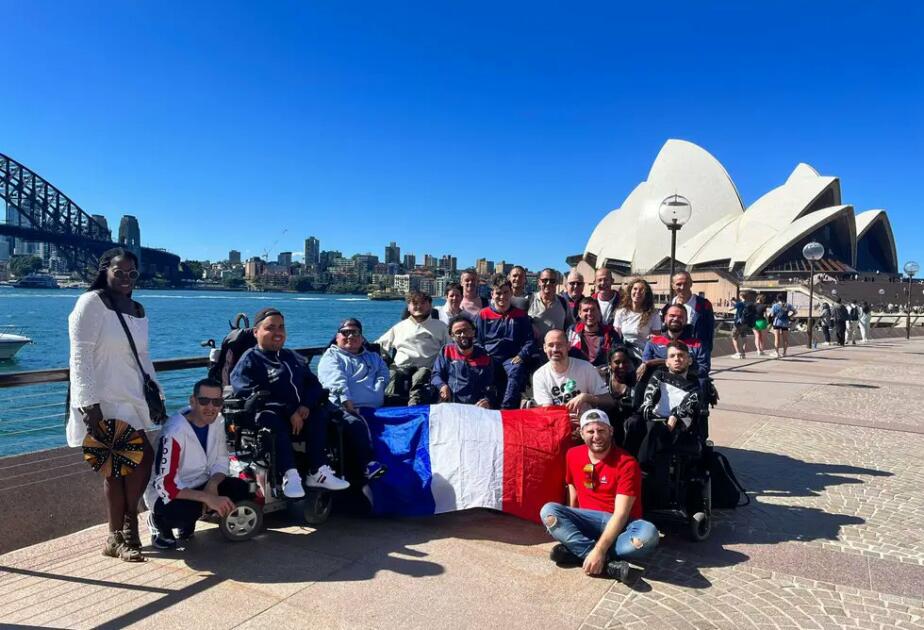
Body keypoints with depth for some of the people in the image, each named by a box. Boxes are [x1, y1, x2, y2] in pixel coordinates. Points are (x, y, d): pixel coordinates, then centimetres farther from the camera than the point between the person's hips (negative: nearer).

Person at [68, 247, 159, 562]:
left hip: (131, 399, 7)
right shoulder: (91, 303, -8)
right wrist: (89, 405, -19)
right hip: (102, 401, -7)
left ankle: (128, 522, 23)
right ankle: (117, 538, 13)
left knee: (143, 458, 3)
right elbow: (80, 357, -13)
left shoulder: (138, 310, 14)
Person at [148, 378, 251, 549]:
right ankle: (158, 521, 0)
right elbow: (164, 485, -31)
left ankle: (187, 523, 8)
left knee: (240, 489, -15)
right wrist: (208, 498, -38)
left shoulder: (217, 421, -7)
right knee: (186, 509, -37)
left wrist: (212, 485, -20)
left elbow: (221, 461, 2)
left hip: (199, 484, 7)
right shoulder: (174, 432, -28)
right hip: (166, 495, -7)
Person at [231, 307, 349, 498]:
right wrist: (289, 413, -20)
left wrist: (306, 406, -8)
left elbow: (313, 383, 16)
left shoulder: (293, 357, 23)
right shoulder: (250, 360, 2)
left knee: (320, 414, -21)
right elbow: (253, 396, -13)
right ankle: (290, 475, -41)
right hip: (269, 415, -5)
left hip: (298, 414, 6)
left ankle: (318, 472, -25)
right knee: (270, 419, -36)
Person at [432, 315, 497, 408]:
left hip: (475, 407, 0)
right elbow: (436, 374, 11)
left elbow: (490, 387, 8)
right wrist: (442, 385, -12)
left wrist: (488, 400, -14)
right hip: (448, 405, 0)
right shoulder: (446, 351, 16)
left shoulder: (485, 357, 13)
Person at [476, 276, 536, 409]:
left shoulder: (520, 315, 13)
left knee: (517, 370, -34)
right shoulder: (483, 314, 13)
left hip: (511, 358, 0)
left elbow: (529, 340, 11)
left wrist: (521, 355, -6)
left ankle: (507, 408, -38)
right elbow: (478, 340, 13)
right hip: (489, 357, 0)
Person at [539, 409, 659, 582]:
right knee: (548, 512, -23)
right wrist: (569, 522, 4)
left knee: (648, 535, -36)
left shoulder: (627, 463, -16)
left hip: (620, 524, -3)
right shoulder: (573, 455, 0)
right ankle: (607, 562, -31)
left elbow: (621, 514, -22)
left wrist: (599, 550, -31)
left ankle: (576, 551, -26)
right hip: (587, 520, 4)